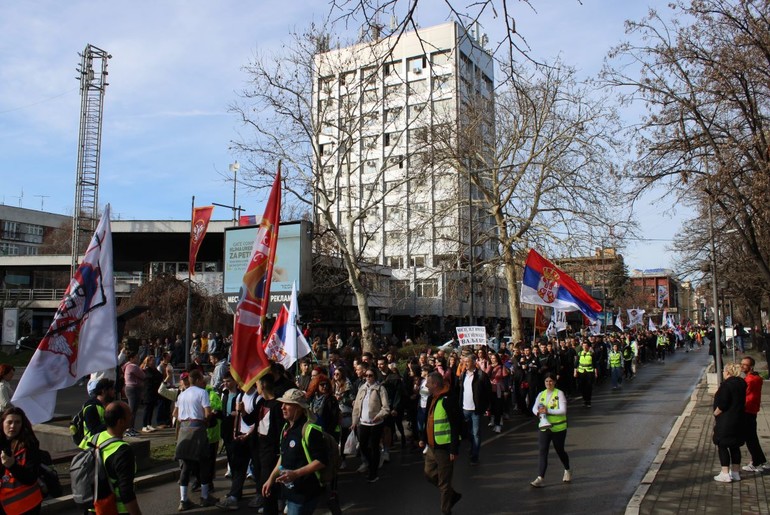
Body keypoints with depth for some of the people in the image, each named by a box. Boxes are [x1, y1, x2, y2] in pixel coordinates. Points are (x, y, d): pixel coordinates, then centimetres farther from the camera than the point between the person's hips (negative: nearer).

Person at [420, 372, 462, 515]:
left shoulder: (447, 401, -20)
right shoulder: (432, 399, 9)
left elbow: (456, 427, -21)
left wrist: (454, 450, -21)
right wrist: (424, 439, 17)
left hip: (444, 448, -9)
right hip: (432, 447, 9)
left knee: (444, 482, 3)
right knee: (430, 474, 19)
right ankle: (453, 495, 36)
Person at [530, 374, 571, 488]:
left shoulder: (559, 393, -9)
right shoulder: (541, 394, 7)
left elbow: (563, 410, -17)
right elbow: (534, 408, 6)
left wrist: (548, 411, -24)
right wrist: (539, 412, -17)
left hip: (558, 428, -4)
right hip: (544, 427, 4)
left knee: (560, 450, 12)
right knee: (543, 451, -6)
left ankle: (567, 471, 40)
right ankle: (540, 478, -10)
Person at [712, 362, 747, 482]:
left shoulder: (726, 384, -19)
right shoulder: (741, 383, 6)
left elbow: (722, 405, -21)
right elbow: (741, 401, 17)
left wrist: (715, 414, -6)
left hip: (726, 420, -8)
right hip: (739, 420, 8)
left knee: (722, 446, 1)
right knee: (735, 446, 15)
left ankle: (725, 474, 2)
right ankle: (736, 472, 22)